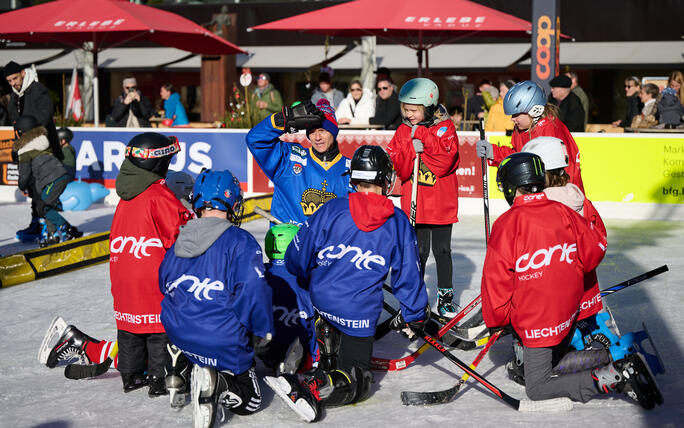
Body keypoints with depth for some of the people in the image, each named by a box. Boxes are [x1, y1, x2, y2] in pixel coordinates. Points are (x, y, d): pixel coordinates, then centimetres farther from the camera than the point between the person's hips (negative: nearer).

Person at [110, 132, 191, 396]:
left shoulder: (126, 196, 11)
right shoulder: (159, 195, -14)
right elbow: (180, 233, -17)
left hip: (123, 274, 8)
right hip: (153, 274, -8)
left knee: (130, 327, 16)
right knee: (162, 328, 2)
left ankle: (131, 376, 25)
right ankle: (160, 379, 5)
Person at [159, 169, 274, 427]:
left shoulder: (177, 243, 6)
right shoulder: (240, 242, -14)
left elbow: (164, 286, 18)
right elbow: (254, 290, -19)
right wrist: (263, 331, -4)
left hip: (179, 335, 7)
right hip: (224, 343, -6)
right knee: (249, 402, 11)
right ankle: (218, 385, -20)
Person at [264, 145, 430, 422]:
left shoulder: (332, 210, -4)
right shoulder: (398, 222, -3)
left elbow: (297, 258, 0)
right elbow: (407, 275, 3)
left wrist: (304, 284, 22)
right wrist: (414, 316, 16)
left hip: (319, 300, 3)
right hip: (359, 314, -3)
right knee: (357, 381, 1)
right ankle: (307, 388, -24)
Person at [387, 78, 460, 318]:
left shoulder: (445, 128, -5)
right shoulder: (404, 131, 4)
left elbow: (446, 159, -18)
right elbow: (397, 164, -4)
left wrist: (424, 141, -21)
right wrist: (413, 149, -20)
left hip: (442, 203, -2)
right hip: (414, 203, 2)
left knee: (442, 251, 7)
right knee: (419, 252, 6)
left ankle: (445, 298, 19)